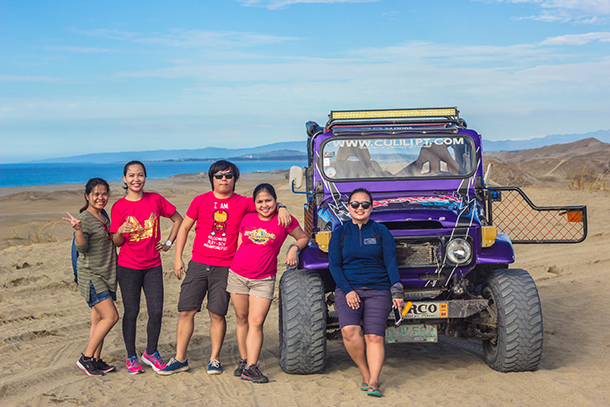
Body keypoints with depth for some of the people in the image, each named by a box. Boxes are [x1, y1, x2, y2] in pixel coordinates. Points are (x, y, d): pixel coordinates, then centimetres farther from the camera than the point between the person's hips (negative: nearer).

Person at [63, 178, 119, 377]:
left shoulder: (104, 216, 11)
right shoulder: (84, 218, -13)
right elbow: (82, 248, -22)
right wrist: (78, 229, -38)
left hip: (107, 274, 8)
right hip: (90, 275, -8)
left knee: (99, 319, 9)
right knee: (111, 316, -13)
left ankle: (96, 360, 16)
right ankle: (86, 358, -3)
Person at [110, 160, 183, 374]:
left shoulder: (155, 199, 1)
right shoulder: (119, 206, -4)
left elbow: (178, 219, 13)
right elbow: (117, 242, -1)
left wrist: (169, 243, 5)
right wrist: (120, 232, -23)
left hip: (153, 265, 2)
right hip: (128, 267, -2)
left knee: (156, 311, -1)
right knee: (131, 312, 4)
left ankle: (151, 353, 19)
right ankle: (131, 357, 18)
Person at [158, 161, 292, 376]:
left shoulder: (243, 203, 3)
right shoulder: (200, 200, 5)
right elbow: (184, 228, 10)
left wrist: (281, 208, -14)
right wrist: (178, 258, 5)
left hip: (225, 267, -1)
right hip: (198, 264, 1)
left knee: (217, 314, 1)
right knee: (186, 310, 0)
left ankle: (214, 358, 17)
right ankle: (180, 359, 12)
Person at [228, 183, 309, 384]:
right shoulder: (247, 219, 5)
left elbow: (304, 237, 10)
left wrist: (294, 248, -8)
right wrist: (237, 265, 10)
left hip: (263, 280, -3)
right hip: (237, 275, 3)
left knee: (256, 323, -8)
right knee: (241, 318, 10)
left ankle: (251, 367, -8)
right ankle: (243, 360, 22)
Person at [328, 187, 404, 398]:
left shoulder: (381, 231, 8)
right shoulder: (340, 233, 9)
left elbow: (391, 262, 2)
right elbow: (334, 265, 3)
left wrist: (397, 289, -12)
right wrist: (348, 290, -9)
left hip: (378, 289, 0)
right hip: (347, 289, 0)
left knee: (374, 336, -12)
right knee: (349, 330, -21)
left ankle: (373, 382, -12)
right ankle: (365, 373, -2)